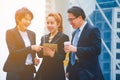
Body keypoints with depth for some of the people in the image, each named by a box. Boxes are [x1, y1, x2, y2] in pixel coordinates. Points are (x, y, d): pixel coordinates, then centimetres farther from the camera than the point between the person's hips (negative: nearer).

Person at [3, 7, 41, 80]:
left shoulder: (32, 34, 12)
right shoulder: (10, 33, -5)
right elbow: (13, 52, -14)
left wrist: (35, 58, -2)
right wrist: (31, 48, -20)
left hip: (30, 70, 5)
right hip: (15, 71, -5)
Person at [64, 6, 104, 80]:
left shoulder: (93, 30, -8)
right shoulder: (75, 33, 17)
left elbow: (97, 49, -19)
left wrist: (76, 49, -24)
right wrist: (68, 70, 13)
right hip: (74, 72, 7)